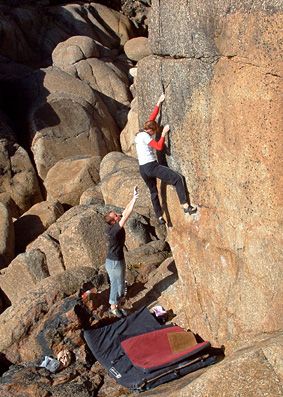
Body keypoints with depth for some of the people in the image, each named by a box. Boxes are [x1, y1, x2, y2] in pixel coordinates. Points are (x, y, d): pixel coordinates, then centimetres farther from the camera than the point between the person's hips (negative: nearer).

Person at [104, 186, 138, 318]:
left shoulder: (116, 225, -5)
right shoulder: (114, 230, -29)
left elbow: (125, 211, -1)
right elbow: (127, 215, -35)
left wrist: (133, 198, -10)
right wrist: (135, 198, -35)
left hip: (119, 260, 9)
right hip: (114, 262, -9)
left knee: (120, 284, 20)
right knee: (116, 284, 7)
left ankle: (118, 305, 36)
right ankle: (113, 306, 25)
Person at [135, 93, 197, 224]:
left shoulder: (141, 133, 15)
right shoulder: (145, 136, -11)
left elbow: (152, 118, 21)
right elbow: (159, 146, -14)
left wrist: (158, 103, 24)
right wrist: (164, 133, -5)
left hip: (143, 169, 10)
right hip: (151, 166, -10)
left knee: (153, 192, 20)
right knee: (178, 179, -10)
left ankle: (160, 217, 23)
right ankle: (186, 206, -17)